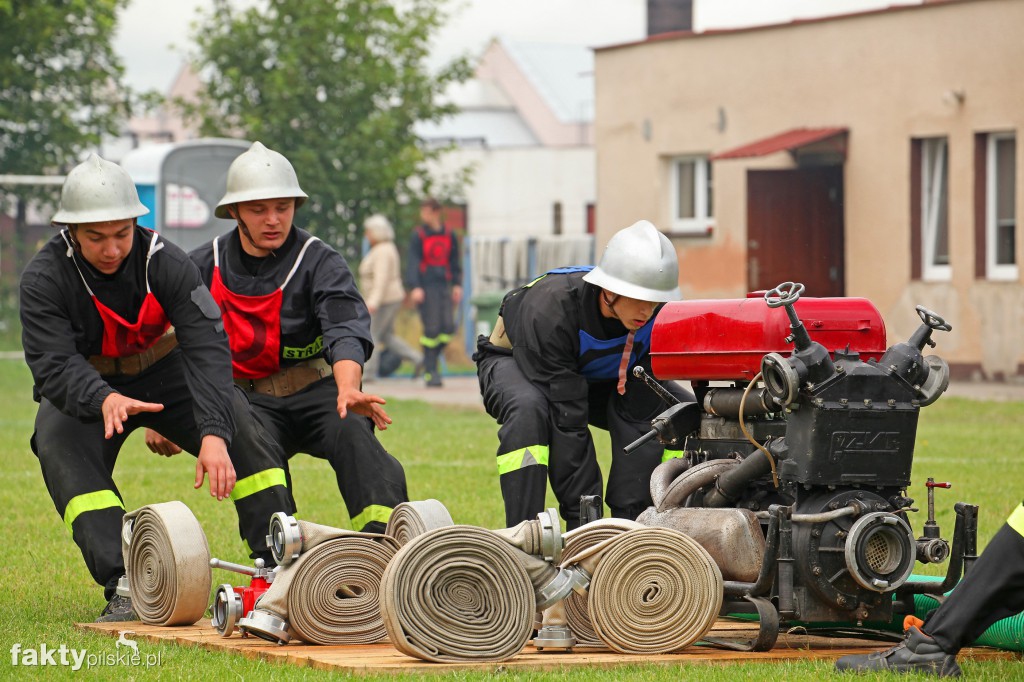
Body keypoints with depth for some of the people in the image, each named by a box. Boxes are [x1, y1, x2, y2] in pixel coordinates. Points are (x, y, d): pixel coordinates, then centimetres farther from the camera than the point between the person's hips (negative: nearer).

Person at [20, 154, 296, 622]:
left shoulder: (165, 262, -21)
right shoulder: (43, 279, -22)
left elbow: (207, 348, -29)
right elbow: (54, 365, -29)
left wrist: (213, 434, -43)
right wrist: (104, 399, -52)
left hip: (163, 373, 1)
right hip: (82, 389, -1)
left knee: (240, 425, -22)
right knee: (61, 447, -32)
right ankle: (124, 587, -40)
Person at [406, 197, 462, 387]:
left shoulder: (449, 235, 10)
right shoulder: (418, 235, -1)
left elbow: (455, 261, 18)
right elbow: (413, 262, -7)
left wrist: (457, 285, 9)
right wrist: (415, 288, -17)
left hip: (444, 286, 4)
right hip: (426, 287, -4)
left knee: (448, 327, -6)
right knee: (432, 329, -9)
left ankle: (431, 359, 15)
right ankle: (430, 371, -2)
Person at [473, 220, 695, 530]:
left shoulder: (659, 317, -26)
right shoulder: (548, 309, -40)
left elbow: (640, 415, -25)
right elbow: (566, 420, -40)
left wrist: (629, 513, -31)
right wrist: (581, 519, -39)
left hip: (597, 376, 5)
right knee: (528, 408, -40)